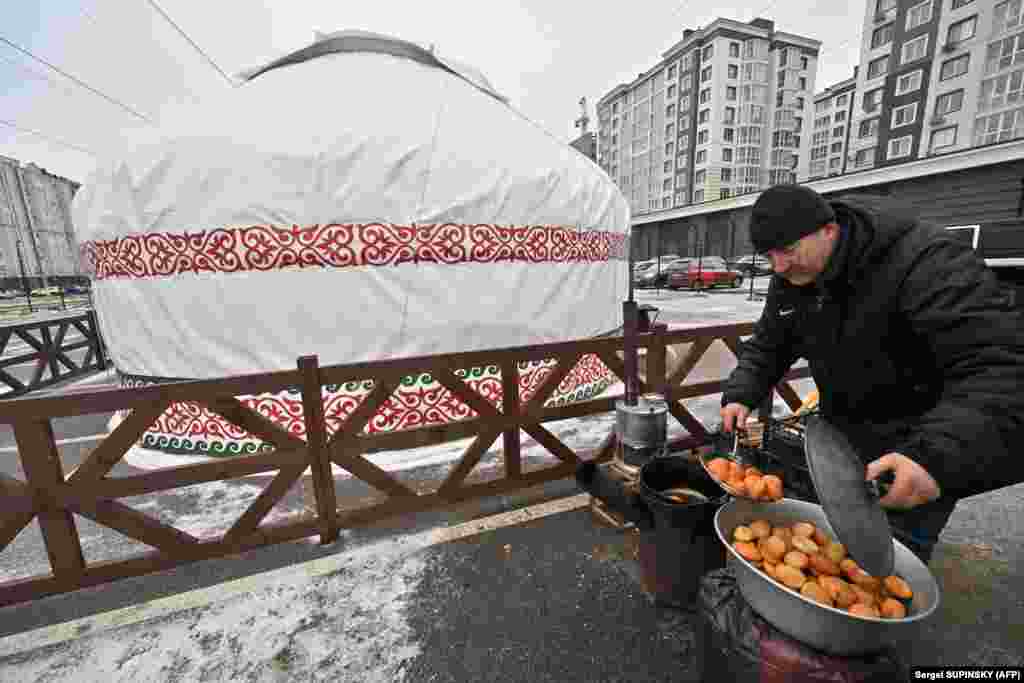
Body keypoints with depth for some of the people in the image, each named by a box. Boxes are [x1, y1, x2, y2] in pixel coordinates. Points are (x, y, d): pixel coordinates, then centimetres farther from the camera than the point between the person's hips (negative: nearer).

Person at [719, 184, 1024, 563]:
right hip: (839, 428, 6)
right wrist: (740, 394, -16)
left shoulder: (925, 264, -28)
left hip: (921, 441, -6)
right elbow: (767, 346, 1)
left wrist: (939, 455, -51)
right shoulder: (789, 280, -7)